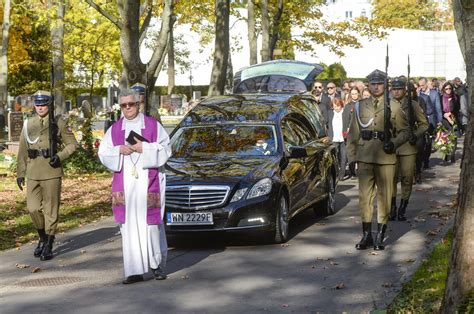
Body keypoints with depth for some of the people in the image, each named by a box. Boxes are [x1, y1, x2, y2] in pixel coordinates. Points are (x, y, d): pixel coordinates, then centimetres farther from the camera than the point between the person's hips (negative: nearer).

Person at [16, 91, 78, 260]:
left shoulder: (59, 123, 0)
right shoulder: (28, 124, 10)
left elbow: (72, 144, 3)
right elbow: (22, 150, 12)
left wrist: (60, 157, -13)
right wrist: (20, 173, 9)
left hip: (52, 173, -3)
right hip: (33, 173, 3)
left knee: (51, 210, 0)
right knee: (33, 208, 0)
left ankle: (48, 246, 8)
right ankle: (43, 238, 24)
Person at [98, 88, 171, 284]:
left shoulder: (153, 125, 5)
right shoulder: (115, 129, 11)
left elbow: (165, 149, 0)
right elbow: (103, 153, 9)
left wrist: (144, 148, -13)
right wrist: (119, 151, -9)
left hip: (148, 183, -2)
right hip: (125, 185, 2)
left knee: (151, 222, -1)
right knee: (129, 225, -2)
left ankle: (157, 264, 17)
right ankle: (134, 271, -1)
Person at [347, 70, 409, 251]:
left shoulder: (394, 107, 6)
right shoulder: (360, 107, 11)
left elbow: (404, 131, 8)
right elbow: (353, 134, 11)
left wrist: (394, 143, -11)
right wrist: (351, 159, 5)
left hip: (386, 159, -1)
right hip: (365, 159, 1)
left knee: (384, 196, 2)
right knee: (364, 196, 1)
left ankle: (380, 236, 10)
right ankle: (366, 235, 9)